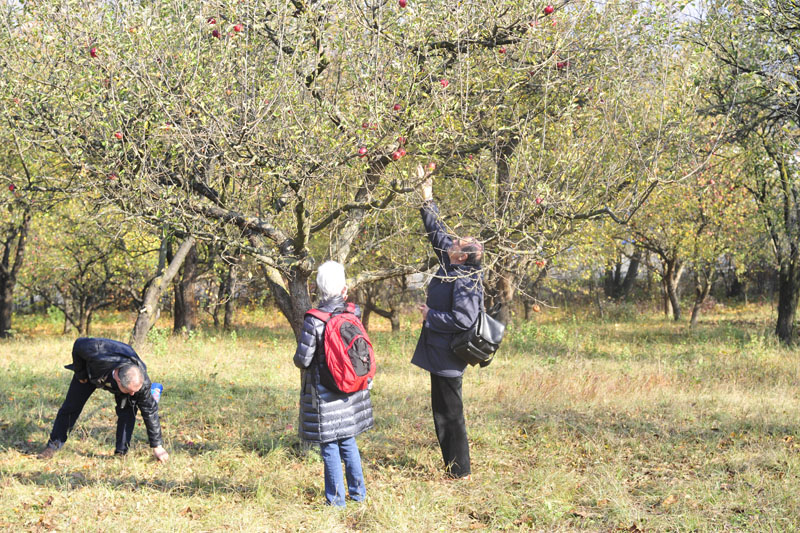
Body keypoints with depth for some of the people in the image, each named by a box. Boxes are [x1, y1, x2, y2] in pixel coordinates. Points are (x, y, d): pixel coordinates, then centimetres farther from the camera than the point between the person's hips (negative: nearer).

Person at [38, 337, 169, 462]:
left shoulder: (141, 381, -40)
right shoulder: (97, 354, -49)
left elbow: (150, 411, -28)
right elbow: (79, 344, -26)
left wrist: (157, 446, -23)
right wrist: (80, 373, -14)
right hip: (91, 372, 0)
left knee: (128, 409, -20)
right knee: (71, 407, 1)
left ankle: (121, 453, -10)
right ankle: (53, 446, 18)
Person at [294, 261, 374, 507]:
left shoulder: (313, 321, -19)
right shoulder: (353, 315, -4)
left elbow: (303, 359, -16)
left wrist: (298, 359, 6)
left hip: (324, 396, -5)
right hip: (350, 393, 5)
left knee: (329, 446, 4)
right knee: (348, 441, 19)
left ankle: (336, 500, 10)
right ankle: (358, 493, 25)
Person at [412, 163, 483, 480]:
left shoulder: (467, 282, -20)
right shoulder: (449, 265, 6)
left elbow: (462, 320, -28)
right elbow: (437, 231, 17)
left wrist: (430, 315, -15)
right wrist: (427, 197, 17)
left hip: (448, 358, -10)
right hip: (438, 353, 10)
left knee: (450, 413, -2)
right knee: (442, 411, 15)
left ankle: (460, 470, 7)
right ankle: (453, 466, 23)